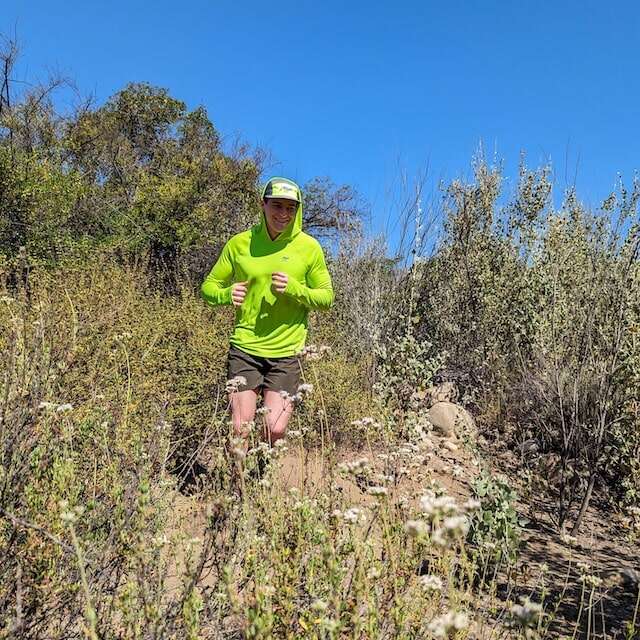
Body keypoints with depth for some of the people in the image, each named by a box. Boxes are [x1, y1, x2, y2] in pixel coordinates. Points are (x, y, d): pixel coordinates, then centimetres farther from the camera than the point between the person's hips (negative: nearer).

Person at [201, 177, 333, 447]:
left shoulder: (309, 247, -1)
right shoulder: (240, 243, 0)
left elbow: (326, 296, 2)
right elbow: (208, 287, 7)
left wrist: (294, 288, -17)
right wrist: (227, 294, -16)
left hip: (287, 352, 0)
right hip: (245, 347, 0)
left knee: (276, 430, -1)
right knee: (240, 429, -4)